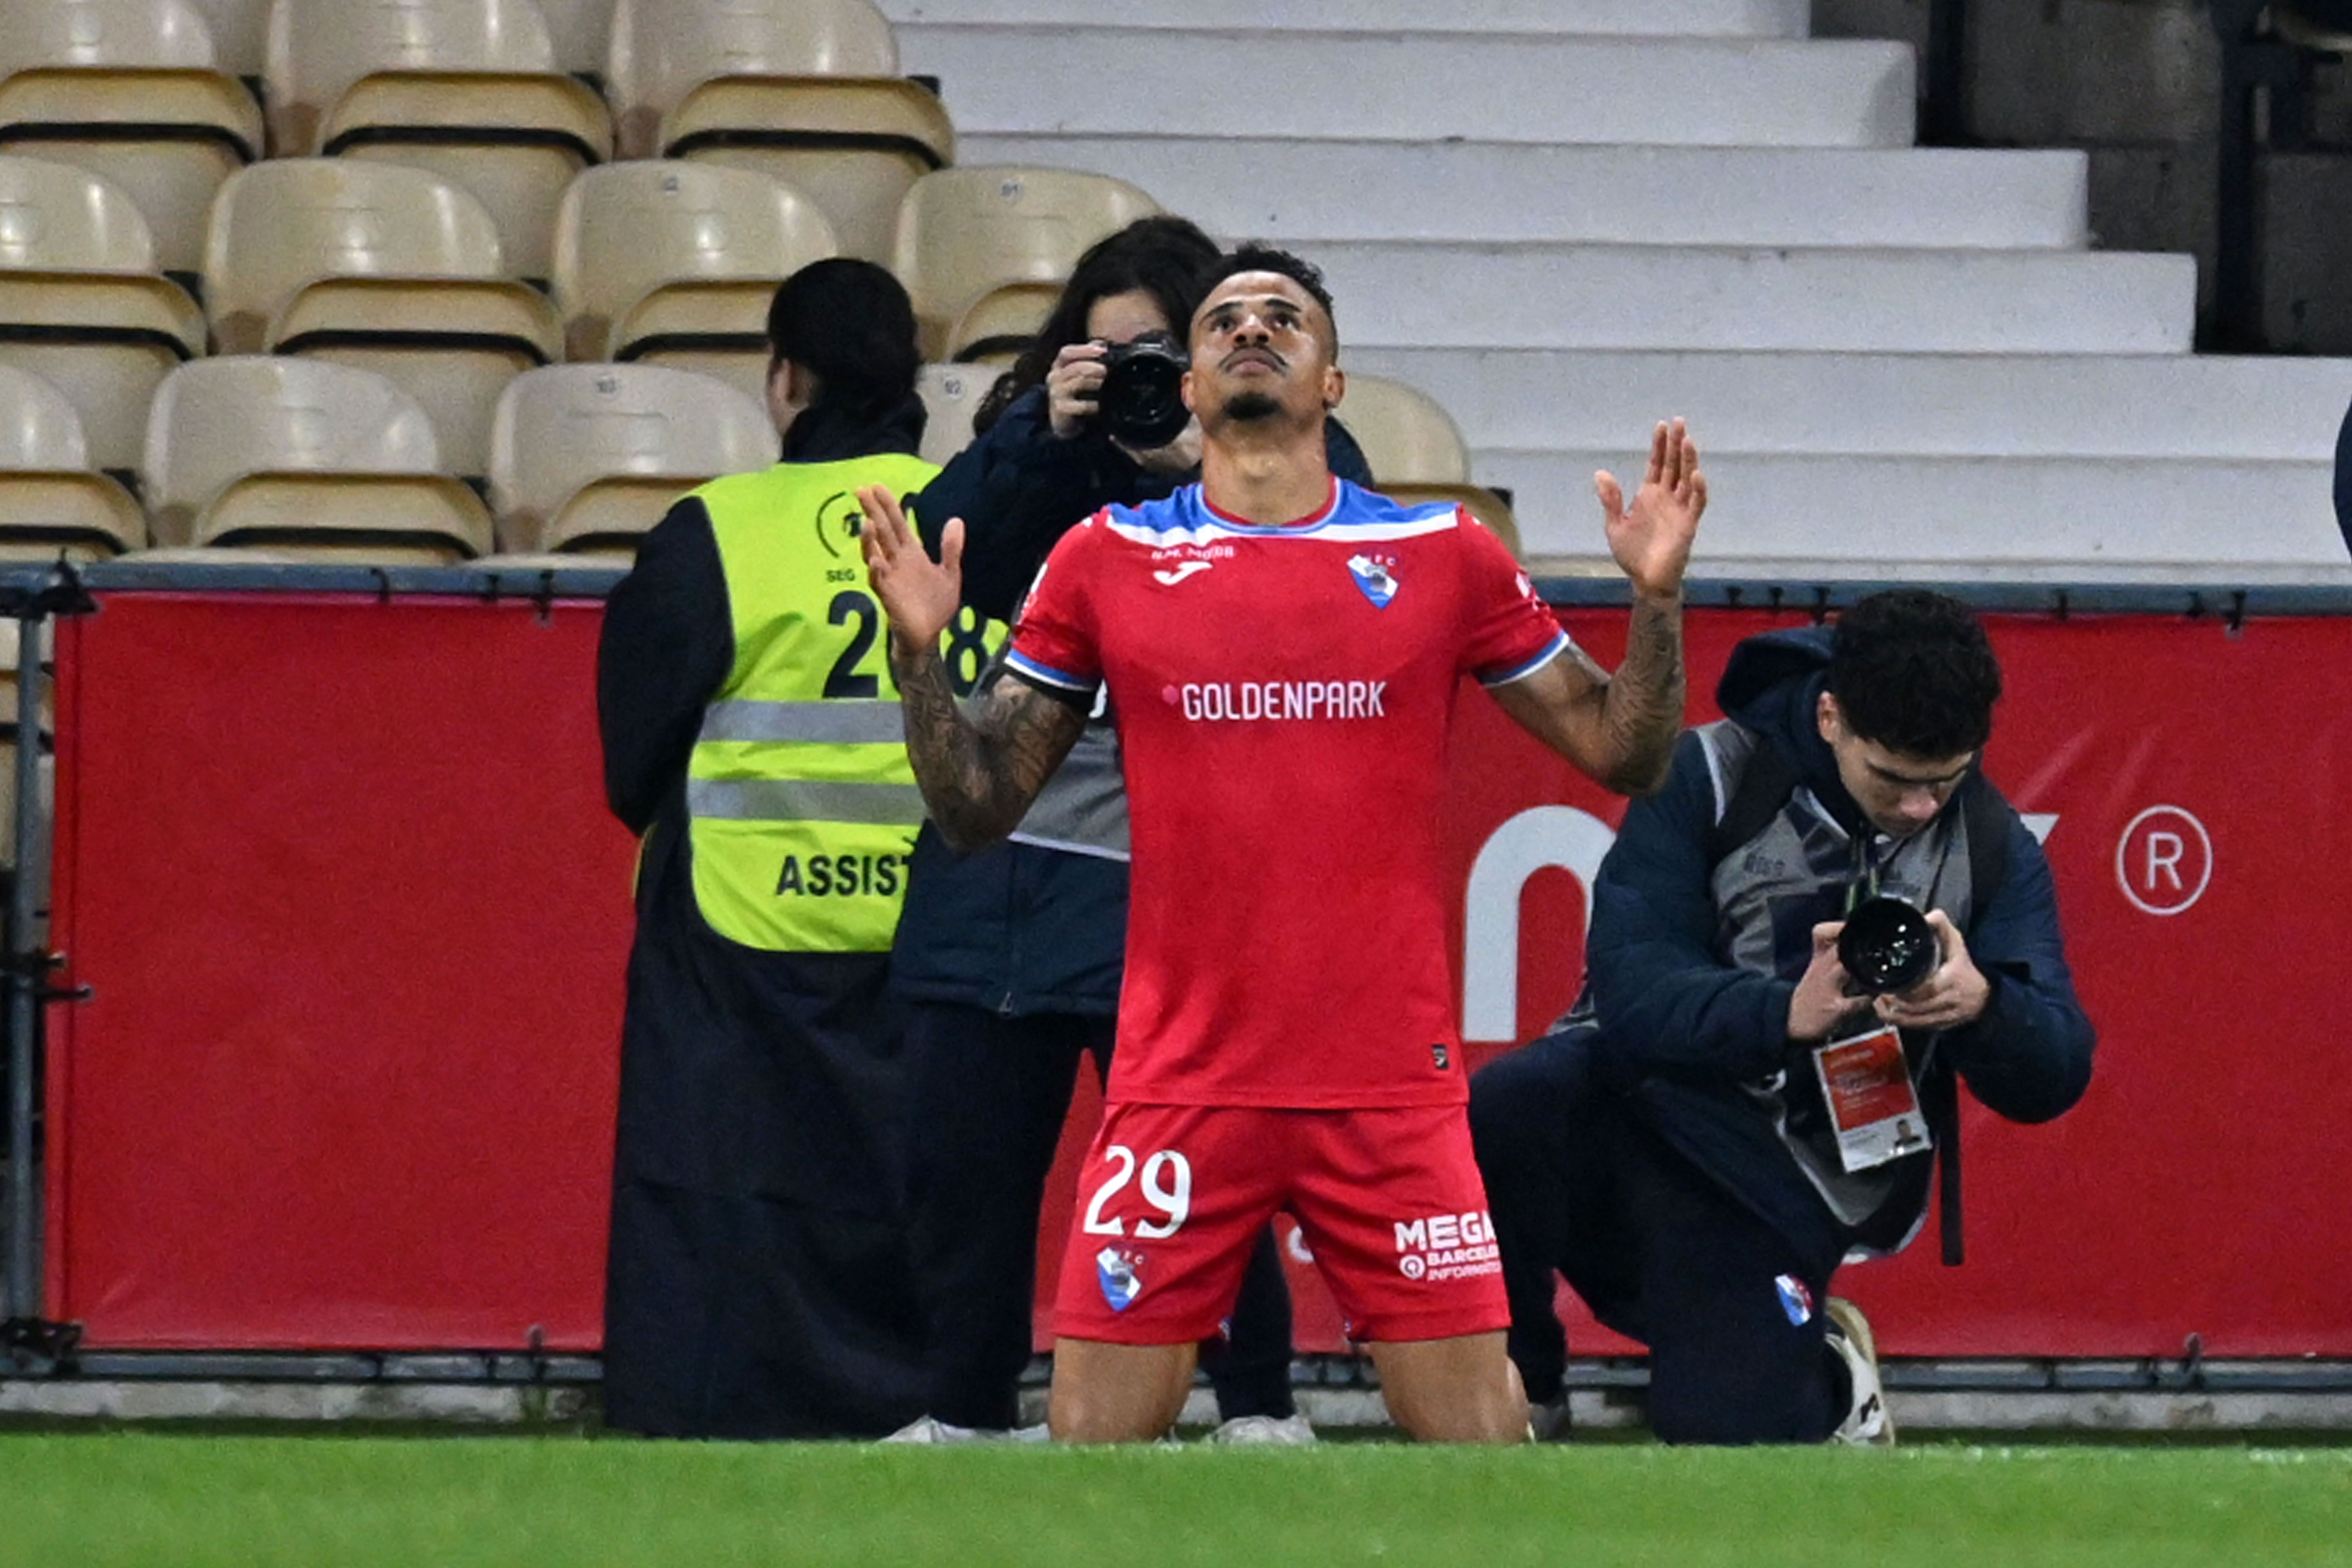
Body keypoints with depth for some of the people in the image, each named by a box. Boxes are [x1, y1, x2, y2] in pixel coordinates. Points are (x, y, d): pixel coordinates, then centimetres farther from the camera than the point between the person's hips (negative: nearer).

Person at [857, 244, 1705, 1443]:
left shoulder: (1443, 557, 6)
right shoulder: (1106, 561, 6)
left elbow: (1624, 754, 10)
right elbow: (976, 811, 10)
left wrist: (1656, 595, -5)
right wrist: (919, 656, -6)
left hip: (1393, 1085, 0)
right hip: (1180, 1087, 0)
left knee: (1485, 1451, -3)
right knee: (1092, 1445, -2)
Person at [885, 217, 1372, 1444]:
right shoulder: (1039, 439, 10)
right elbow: (939, 555, 0)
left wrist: (1199, 467, -20)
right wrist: (1043, 441, -11)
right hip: (999, 854, 4)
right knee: (965, 1157, 6)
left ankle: (1259, 1408, 8)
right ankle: (964, 1412, 17)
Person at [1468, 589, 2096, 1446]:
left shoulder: (1992, 850, -1)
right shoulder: (1709, 781, -9)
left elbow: (2055, 1076, -7)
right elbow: (1631, 990, -19)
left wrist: (1981, 1006, -31)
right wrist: (1787, 1013, -38)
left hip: (1777, 1196, 2)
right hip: (1645, 1104, -2)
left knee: (1734, 1432, -14)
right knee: (1502, 1113, -35)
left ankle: (1823, 1366, 25)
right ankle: (1514, 1386, -8)